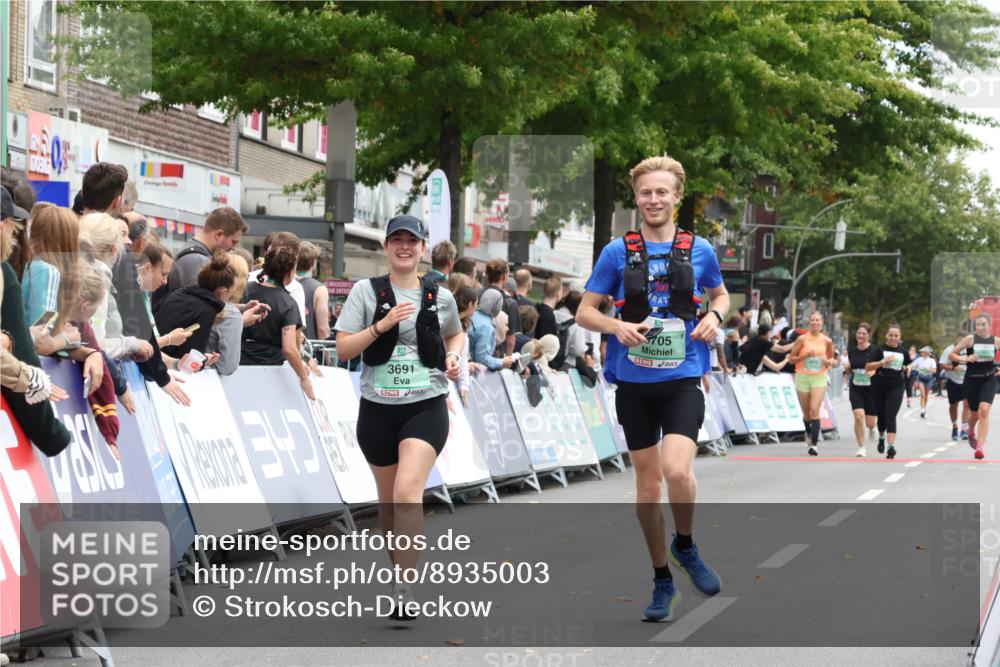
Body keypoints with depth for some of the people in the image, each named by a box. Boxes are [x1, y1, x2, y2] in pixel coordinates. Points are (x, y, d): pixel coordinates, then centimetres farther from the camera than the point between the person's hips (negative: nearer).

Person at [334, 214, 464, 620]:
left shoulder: (440, 297, 4)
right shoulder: (366, 291, -1)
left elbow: (455, 333, 25)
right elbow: (343, 350, -6)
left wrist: (453, 355, 4)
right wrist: (382, 325, -18)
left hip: (426, 407, -2)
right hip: (377, 408, 2)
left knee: (408, 492, -20)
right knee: (388, 498, 14)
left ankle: (404, 588, -20)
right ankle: (398, 568, 35)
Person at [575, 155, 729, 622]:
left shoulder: (699, 250, 3)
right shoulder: (617, 252, 0)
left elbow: (720, 294, 21)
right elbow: (584, 311, 4)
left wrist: (715, 316, -1)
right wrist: (617, 326, -16)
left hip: (683, 380, -1)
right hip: (634, 383, 1)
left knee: (677, 470, -21)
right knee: (648, 482, 8)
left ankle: (686, 546, 8)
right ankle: (662, 581, 21)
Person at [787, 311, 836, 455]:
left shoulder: (827, 341, 2)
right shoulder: (802, 339, -2)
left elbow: (831, 358, 17)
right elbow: (791, 359, -1)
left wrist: (829, 361, -6)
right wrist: (805, 356, -15)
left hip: (819, 378, 0)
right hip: (803, 378, 0)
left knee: (815, 409, -16)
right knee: (806, 412, 9)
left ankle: (814, 444, -17)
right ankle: (809, 432, 42)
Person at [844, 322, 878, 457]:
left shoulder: (874, 351, -7)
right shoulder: (851, 351, 5)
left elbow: (876, 370, -10)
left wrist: (871, 372, -31)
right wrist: (847, 368, -6)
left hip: (870, 389, -2)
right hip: (855, 389, 2)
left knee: (870, 422, 2)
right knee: (859, 417, -17)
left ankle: (872, 429, 42)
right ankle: (861, 447, -5)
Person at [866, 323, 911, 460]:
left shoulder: (903, 352, 7)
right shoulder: (880, 349, -2)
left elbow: (909, 364, 28)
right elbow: (868, 366, -10)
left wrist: (908, 367, 6)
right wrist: (883, 361, -21)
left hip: (896, 387, 0)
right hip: (879, 386, 0)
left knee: (890, 416, -14)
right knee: (881, 415, 12)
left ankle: (891, 446, -19)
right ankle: (881, 436, 43)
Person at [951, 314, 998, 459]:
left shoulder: (995, 341, 0)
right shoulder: (970, 339, -5)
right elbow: (952, 354, -2)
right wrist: (965, 358, -19)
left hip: (989, 379, 0)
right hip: (972, 379, 0)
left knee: (984, 409, -20)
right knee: (974, 413, 11)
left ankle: (980, 446, -18)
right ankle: (971, 432, 47)